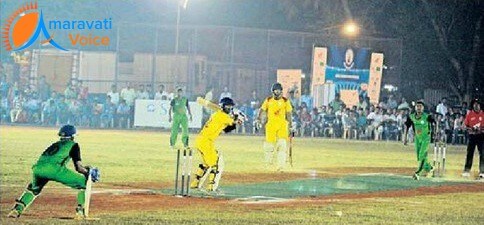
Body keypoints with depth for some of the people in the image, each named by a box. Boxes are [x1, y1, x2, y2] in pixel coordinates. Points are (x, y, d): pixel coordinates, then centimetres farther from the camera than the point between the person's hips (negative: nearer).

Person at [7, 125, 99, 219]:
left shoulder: (54, 144, 37)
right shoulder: (73, 145, 22)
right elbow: (78, 167, 12)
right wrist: (88, 172, 32)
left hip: (38, 168, 5)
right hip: (55, 168, -5)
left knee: (34, 189, 35)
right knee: (83, 182, 12)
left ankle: (17, 210, 19)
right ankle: (80, 211, -1)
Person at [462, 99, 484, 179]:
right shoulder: (469, 114, 2)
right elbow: (465, 125, 5)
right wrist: (470, 129, -13)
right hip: (472, 135, 0)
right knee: (469, 153, 2)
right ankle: (466, 171, 8)